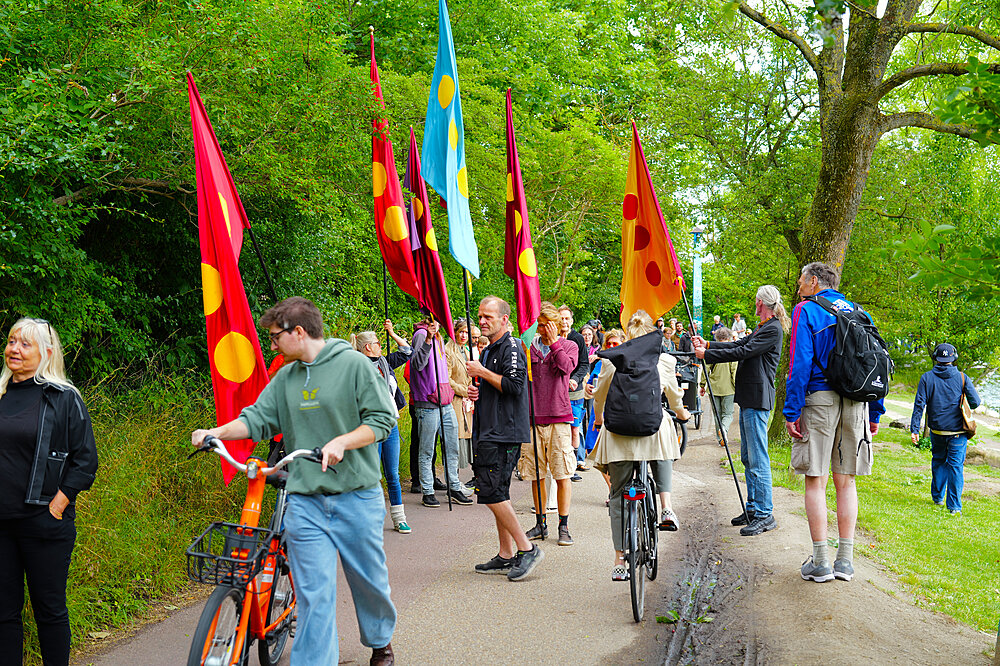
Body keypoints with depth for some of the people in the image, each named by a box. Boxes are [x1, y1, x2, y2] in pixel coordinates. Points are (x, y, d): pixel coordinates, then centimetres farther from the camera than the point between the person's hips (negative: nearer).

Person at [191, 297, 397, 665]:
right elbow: (258, 418, 9)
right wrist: (218, 432, -7)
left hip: (357, 498, -3)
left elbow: (383, 418, -8)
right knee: (313, 593, -2)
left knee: (369, 579, 13)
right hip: (305, 501, 3)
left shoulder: (354, 363, -5)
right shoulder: (285, 377, 10)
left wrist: (342, 442, -20)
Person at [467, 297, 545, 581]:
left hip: (504, 434, -10)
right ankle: (506, 556, 16)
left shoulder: (511, 348, -10)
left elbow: (514, 385, -22)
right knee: (497, 494, 11)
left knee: (491, 493, -13)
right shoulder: (488, 351, 21)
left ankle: (526, 548, -6)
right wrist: (475, 391, 10)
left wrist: (482, 373, -14)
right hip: (488, 432, 10)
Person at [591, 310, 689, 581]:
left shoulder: (611, 361, -2)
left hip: (618, 433, 0)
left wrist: (598, 417, 33)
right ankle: (666, 507, 13)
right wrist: (681, 412, 38)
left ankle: (619, 560, 8)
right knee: (663, 458, 36)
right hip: (654, 430, 0)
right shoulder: (664, 361, -1)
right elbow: (674, 394, 16)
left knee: (618, 495, 10)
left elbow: (599, 394, 12)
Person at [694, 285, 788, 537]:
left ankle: (765, 515, -5)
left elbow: (743, 352, -18)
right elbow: (739, 344, 20)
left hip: (758, 400, -11)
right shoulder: (762, 327, 18)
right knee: (747, 457, 15)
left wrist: (707, 355, -13)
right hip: (747, 398, 11)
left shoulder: (773, 329, -13)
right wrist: (707, 344, 13)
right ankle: (753, 509, 22)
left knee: (758, 459, -9)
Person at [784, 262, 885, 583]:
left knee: (816, 481, 0)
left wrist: (791, 411, -8)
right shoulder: (858, 313, 17)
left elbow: (800, 364, -9)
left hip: (820, 399, -5)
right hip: (856, 404, 5)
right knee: (846, 481, 10)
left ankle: (820, 563, 1)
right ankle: (845, 561, 12)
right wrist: (875, 413, 19)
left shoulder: (806, 311, 0)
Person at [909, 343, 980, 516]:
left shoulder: (927, 378, -4)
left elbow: (919, 404, -7)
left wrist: (914, 429, -5)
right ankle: (954, 506, -2)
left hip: (937, 430, 2)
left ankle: (938, 497, 29)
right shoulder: (962, 378, -5)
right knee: (956, 465, 1)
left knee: (938, 461, 20)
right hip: (958, 431, -1)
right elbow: (975, 402, -6)